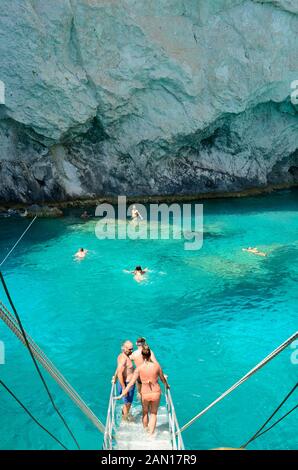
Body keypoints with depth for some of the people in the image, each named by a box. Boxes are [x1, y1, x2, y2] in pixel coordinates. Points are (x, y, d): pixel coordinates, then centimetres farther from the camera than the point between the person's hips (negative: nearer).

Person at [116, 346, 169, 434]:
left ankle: (145, 429, 49)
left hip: (145, 394, 0)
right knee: (153, 414, 24)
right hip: (156, 393, 0)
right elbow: (162, 378, 3)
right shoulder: (156, 365, -13)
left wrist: (121, 395, -6)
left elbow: (131, 383, -13)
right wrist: (167, 385, 25)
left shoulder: (139, 368, -15)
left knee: (145, 412, 29)